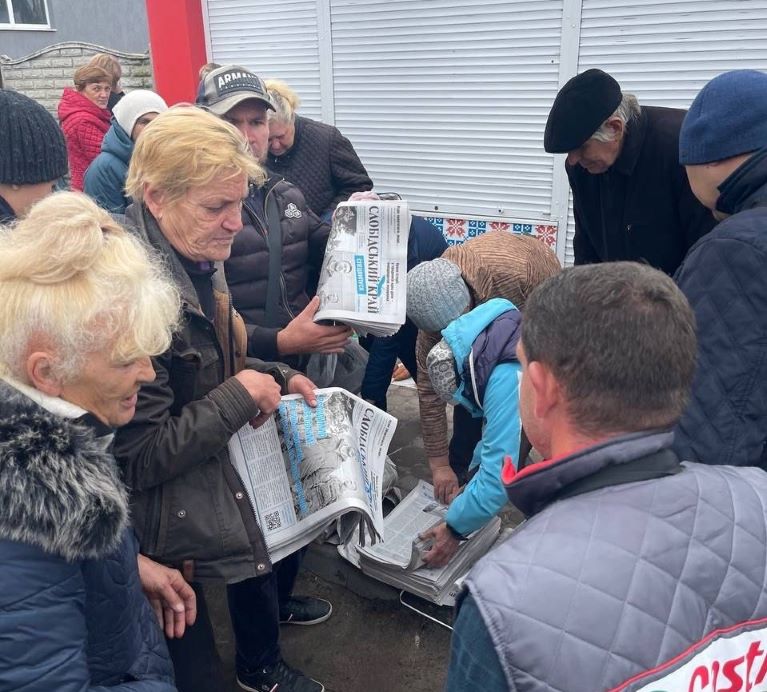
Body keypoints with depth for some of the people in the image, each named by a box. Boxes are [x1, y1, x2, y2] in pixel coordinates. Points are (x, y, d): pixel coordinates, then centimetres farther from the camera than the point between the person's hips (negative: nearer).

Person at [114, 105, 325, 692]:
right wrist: (241, 395, -23)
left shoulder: (198, 264, -1)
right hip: (171, 532, -9)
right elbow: (138, 457, -27)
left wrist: (274, 378, -1)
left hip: (225, 486, 9)